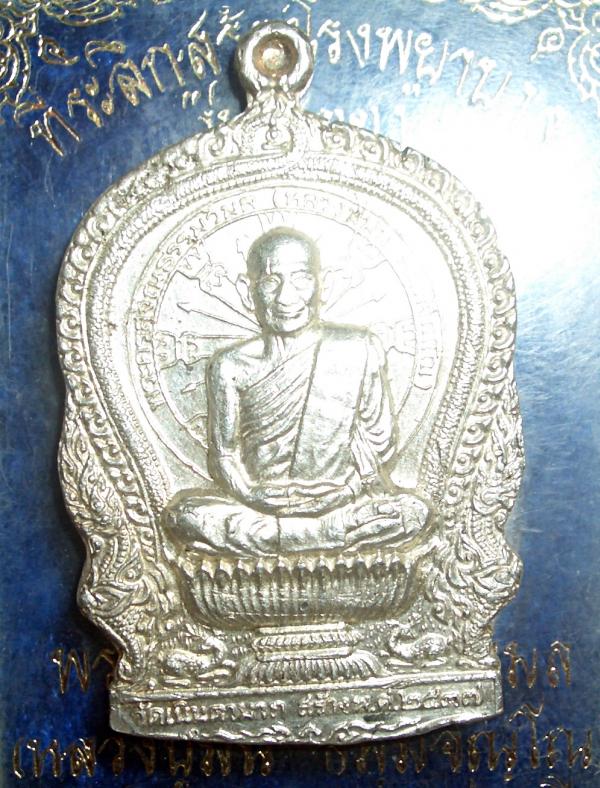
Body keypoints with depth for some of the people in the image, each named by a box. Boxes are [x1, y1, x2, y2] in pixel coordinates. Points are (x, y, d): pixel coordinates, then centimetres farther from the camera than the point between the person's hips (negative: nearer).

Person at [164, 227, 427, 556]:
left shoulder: (359, 350, 0)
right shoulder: (230, 366, 0)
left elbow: (380, 441, 5)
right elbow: (224, 456, 3)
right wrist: (256, 497, -15)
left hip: (340, 498, 1)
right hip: (258, 502, 0)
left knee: (412, 512, -26)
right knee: (183, 514, -26)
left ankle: (266, 533, -16)